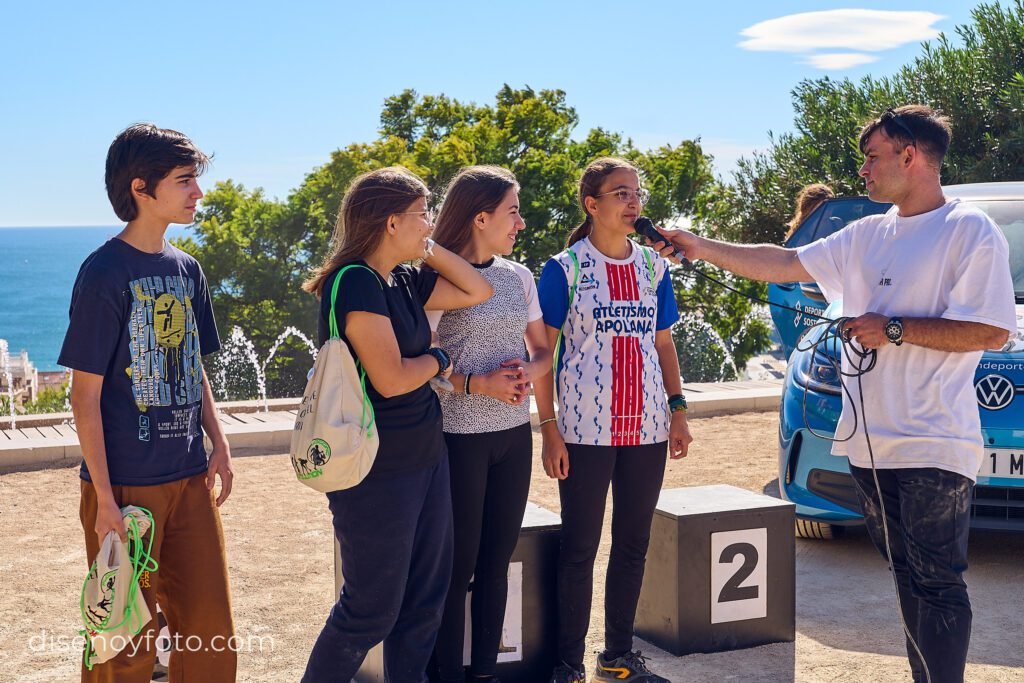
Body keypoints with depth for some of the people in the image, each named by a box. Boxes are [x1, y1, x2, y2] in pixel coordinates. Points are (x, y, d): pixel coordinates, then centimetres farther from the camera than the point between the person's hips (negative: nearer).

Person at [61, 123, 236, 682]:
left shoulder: (187, 269, 8)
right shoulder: (104, 273, -13)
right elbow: (85, 393, -13)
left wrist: (218, 444, 7)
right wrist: (104, 498, -15)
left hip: (190, 477, 7)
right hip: (127, 485, -6)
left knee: (209, 626, 12)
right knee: (128, 638, 6)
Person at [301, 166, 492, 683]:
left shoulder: (404, 282, 8)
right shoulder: (356, 282, -18)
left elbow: (477, 292, 15)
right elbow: (391, 378, -23)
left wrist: (428, 248, 6)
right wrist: (439, 359, -4)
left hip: (426, 459, 9)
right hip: (376, 471, -9)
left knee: (424, 599, 15)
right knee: (372, 610, 2)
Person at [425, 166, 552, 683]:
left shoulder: (518, 276, 8)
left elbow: (543, 350, 14)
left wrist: (529, 373, -7)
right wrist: (477, 383, -20)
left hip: (514, 434, 6)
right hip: (460, 438, -6)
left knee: (497, 561, 11)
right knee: (459, 564, 2)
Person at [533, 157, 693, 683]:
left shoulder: (653, 266, 10)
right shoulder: (565, 268, -3)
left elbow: (664, 344, 15)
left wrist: (678, 409, 5)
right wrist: (549, 430, -9)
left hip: (647, 428, 5)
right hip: (586, 431, -4)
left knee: (633, 544, 11)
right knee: (579, 548, 2)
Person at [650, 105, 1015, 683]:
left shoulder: (970, 231, -7)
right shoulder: (866, 236, 15)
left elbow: (992, 332, -14)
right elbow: (784, 264, 17)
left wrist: (893, 330, -13)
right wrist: (703, 248, 13)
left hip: (934, 445, -7)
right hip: (871, 441, 7)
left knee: (937, 582, -4)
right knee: (907, 576, 14)